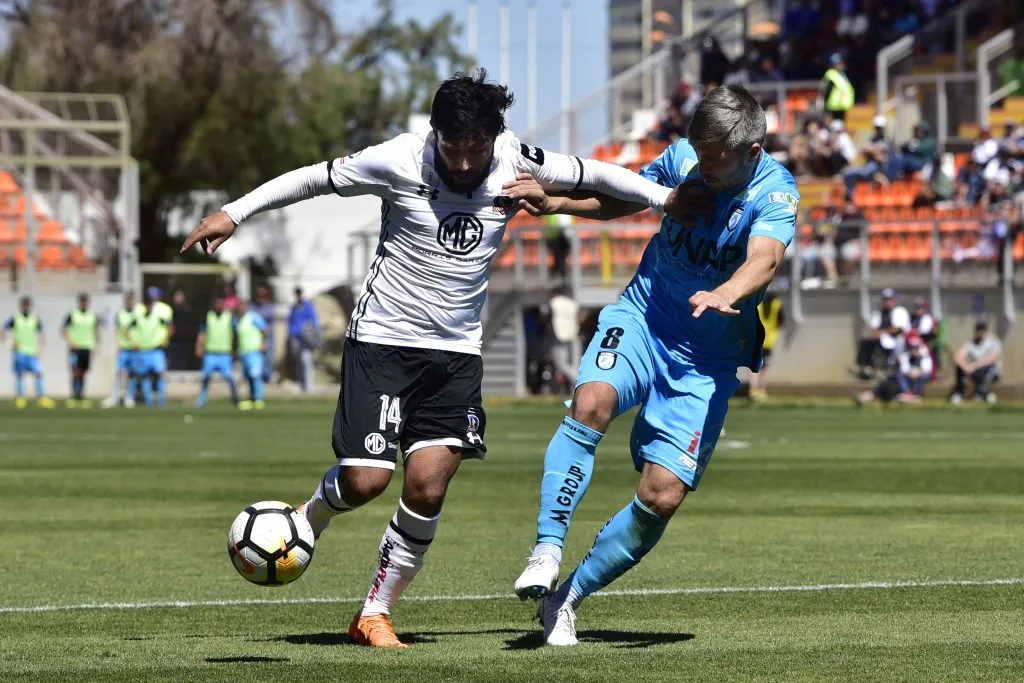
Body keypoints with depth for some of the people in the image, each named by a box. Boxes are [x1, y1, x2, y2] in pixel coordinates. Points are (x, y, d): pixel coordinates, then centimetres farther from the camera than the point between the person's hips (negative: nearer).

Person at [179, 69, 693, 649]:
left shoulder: (519, 165, -5)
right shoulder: (400, 162, -13)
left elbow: (593, 174, 11)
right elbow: (315, 179, -2)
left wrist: (668, 199, 13)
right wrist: (234, 214, -3)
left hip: (457, 350, 3)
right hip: (383, 339, -3)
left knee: (429, 484, -10)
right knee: (366, 480, -12)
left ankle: (376, 612, 7)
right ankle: (309, 518, 25)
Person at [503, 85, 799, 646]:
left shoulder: (775, 193, -15)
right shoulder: (682, 157, -2)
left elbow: (764, 261, -35)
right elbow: (624, 199, 18)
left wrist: (723, 295, -57)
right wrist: (556, 202, 2)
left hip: (707, 360, -2)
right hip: (642, 318, 2)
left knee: (663, 494, -11)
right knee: (592, 402, -31)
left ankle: (569, 596, 6)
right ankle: (546, 552, -30)